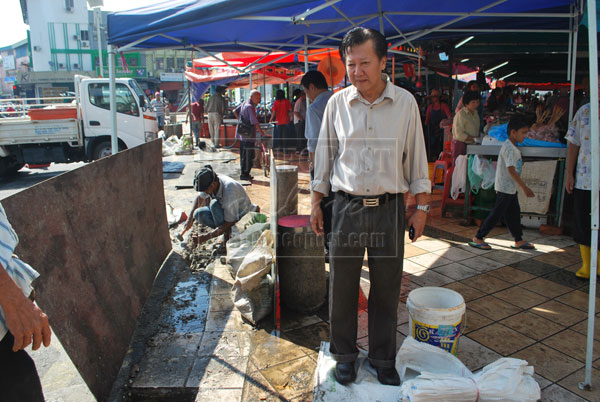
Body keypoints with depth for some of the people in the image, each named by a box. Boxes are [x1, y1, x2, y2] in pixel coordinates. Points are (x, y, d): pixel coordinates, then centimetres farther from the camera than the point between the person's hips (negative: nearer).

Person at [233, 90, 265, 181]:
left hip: (242, 135, 10)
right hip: (248, 135, -10)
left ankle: (243, 173, 23)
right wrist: (262, 133, -24)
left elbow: (235, 111, 22)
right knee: (249, 155, -4)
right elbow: (255, 123, -24)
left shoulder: (244, 103, 10)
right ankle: (245, 174, 0)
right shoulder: (250, 107, -18)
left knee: (243, 154, 15)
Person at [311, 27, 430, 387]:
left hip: (389, 207, 0)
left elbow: (417, 158, 4)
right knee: (342, 286, 9)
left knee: (386, 289, 10)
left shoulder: (405, 103, -1)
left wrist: (422, 207, 3)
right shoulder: (337, 103, 1)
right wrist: (316, 204, 8)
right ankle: (345, 354, 31)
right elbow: (325, 156, 8)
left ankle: (383, 358, 31)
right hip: (347, 205, 1)